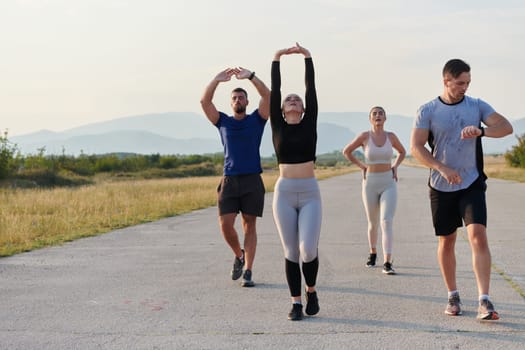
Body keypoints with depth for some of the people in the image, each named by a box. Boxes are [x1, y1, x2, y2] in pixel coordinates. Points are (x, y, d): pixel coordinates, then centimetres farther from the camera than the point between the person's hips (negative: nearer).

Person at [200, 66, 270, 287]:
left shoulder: (257, 120, 9)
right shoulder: (223, 122, 12)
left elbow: (267, 95, -6)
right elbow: (204, 101, 0)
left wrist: (250, 76, -16)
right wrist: (217, 80, -12)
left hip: (252, 180, -1)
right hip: (229, 180, 1)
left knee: (249, 226, 1)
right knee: (225, 225, -7)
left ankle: (247, 272, 4)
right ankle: (239, 256, 21)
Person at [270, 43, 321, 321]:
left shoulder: (309, 123, 7)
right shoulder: (278, 126, 7)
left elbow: (311, 89, 3)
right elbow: (274, 91, 3)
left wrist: (307, 57, 2)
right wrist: (277, 60, 2)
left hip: (310, 193, -1)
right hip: (284, 193, 1)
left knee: (308, 250, -11)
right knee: (291, 252, 1)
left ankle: (311, 290, 16)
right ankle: (296, 302, 12)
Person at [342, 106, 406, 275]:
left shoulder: (391, 136, 0)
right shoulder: (364, 136, -6)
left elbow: (402, 152, 19)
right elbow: (346, 151, 6)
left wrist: (394, 167, 4)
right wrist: (362, 166, 1)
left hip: (389, 184, 0)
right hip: (370, 183, 0)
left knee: (387, 222, -17)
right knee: (373, 223, 14)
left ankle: (387, 263, -22)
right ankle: (373, 253, 41)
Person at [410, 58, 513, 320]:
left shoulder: (477, 106, 4)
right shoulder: (428, 111, -1)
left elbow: (506, 127, -7)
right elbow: (416, 148, -8)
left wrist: (481, 130, -26)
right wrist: (442, 168, -21)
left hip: (472, 183, 0)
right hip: (441, 187, 0)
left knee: (478, 235, -15)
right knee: (446, 241, 9)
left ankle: (484, 301, -17)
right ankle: (453, 296, 25)